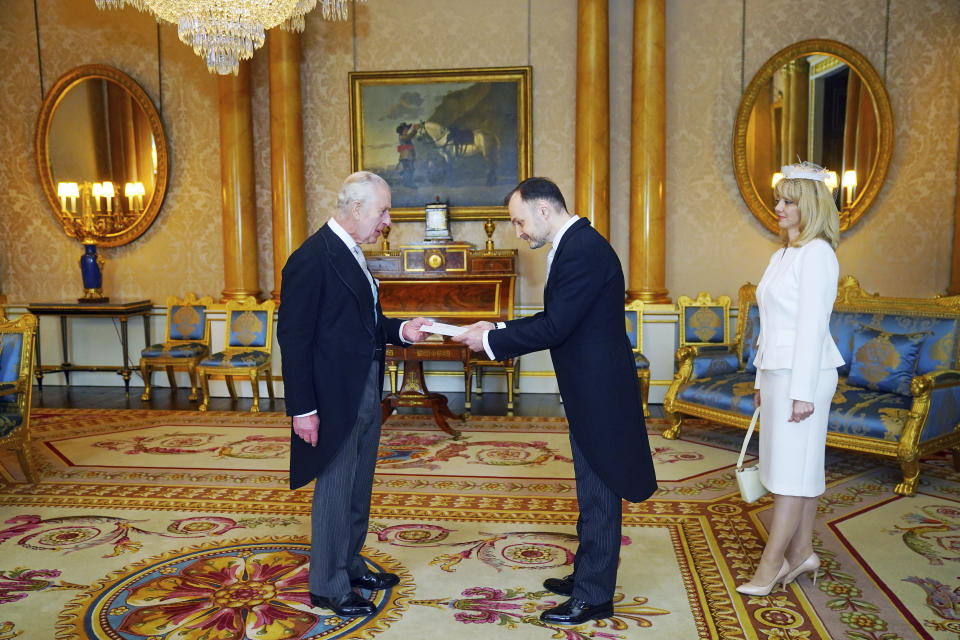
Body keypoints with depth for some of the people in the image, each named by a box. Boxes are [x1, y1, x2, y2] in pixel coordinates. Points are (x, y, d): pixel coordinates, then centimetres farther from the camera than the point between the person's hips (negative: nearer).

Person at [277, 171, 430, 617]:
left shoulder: (352, 254, 11)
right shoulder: (312, 259, -18)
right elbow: (293, 337, -19)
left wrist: (401, 330, 0)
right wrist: (303, 409, -20)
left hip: (366, 395, 9)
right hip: (334, 398, -9)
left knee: (358, 490, 20)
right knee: (334, 493, 5)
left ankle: (350, 565, 37)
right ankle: (328, 587, 22)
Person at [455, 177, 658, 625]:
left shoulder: (583, 250, -21)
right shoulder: (576, 244, 12)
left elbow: (555, 327, -24)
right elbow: (554, 319, 14)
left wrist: (491, 342, -15)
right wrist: (496, 330, 6)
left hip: (599, 392, -10)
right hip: (590, 391, 10)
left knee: (598, 494, 2)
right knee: (593, 491, 20)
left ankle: (593, 597, 16)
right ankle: (587, 576, 36)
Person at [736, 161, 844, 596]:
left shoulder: (817, 254, -12)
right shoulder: (782, 255, 15)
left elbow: (812, 325, -17)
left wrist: (803, 392, -19)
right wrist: (762, 381, 18)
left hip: (804, 373, -9)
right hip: (777, 371, 9)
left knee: (793, 468, -3)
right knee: (799, 466, 13)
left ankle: (770, 565, 3)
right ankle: (801, 552, 23)